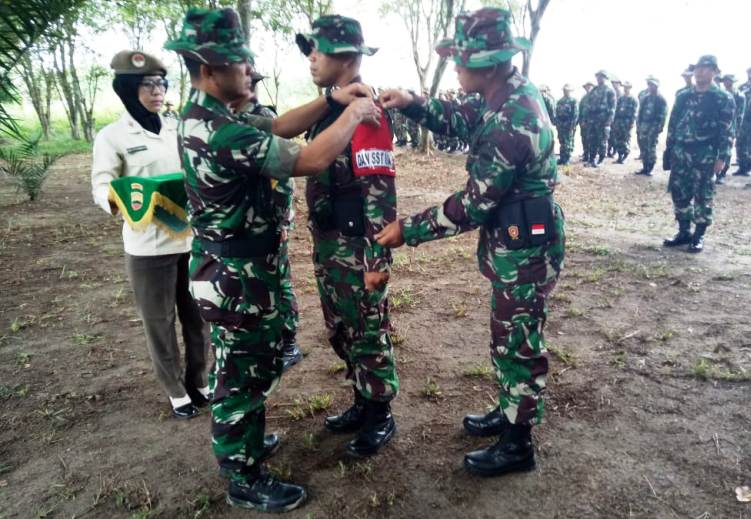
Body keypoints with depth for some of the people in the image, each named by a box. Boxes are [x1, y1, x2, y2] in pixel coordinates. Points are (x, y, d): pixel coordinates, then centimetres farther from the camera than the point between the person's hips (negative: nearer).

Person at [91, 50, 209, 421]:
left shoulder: (178, 128, 10)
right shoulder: (112, 136, -3)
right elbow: (101, 184, -11)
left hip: (192, 239, 4)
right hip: (149, 247, -4)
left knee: (197, 317, 14)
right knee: (160, 323, 9)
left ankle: (198, 382, 33)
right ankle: (176, 391, 27)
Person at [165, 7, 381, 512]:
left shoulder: (201, 118, 5)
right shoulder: (222, 133, -28)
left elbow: (278, 127, 9)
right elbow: (312, 160, -26)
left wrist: (331, 99, -1)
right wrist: (355, 114, -11)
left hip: (230, 272, 10)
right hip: (239, 280, -10)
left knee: (242, 369, 25)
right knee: (243, 376, 6)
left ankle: (243, 442, 46)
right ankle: (246, 480, 26)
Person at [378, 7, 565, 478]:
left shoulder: (509, 125, -29)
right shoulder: (514, 93, 2)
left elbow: (472, 207, -23)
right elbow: (463, 121, 16)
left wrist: (407, 230, -14)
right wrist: (415, 103, -2)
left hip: (524, 251, -10)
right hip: (517, 244, 10)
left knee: (518, 345, 5)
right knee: (508, 339, 22)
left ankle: (518, 444, 24)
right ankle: (509, 413, 42)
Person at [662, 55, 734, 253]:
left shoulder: (723, 99, -2)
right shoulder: (683, 97, 12)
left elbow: (727, 131, -6)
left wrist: (722, 157, -14)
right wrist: (668, 151, 10)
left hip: (705, 155, -5)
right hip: (680, 152, 5)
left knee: (703, 196, 1)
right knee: (679, 193, 6)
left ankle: (698, 236, 9)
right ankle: (684, 232, 19)